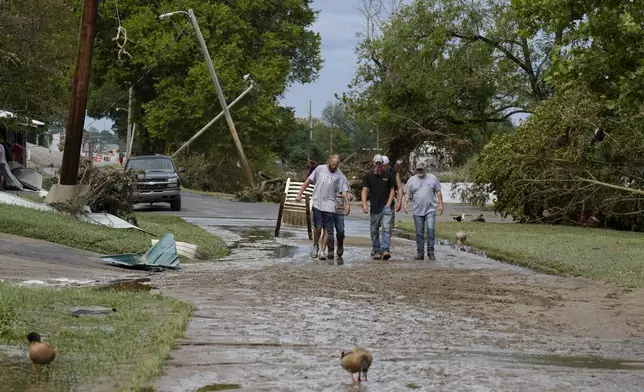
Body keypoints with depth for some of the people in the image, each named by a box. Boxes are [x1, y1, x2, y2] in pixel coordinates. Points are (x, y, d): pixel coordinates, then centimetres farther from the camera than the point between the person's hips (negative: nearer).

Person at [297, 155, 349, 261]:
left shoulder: (339, 175, 2)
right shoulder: (320, 169, 4)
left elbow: (343, 191, -2)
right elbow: (308, 181, 8)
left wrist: (347, 203, -16)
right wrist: (299, 194, 2)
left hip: (329, 205, 0)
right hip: (317, 204, 0)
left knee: (327, 229, -2)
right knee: (318, 227, -3)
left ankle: (322, 251, 3)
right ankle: (315, 246, 20)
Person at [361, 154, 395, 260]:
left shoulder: (387, 175, 5)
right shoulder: (369, 176, 4)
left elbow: (392, 190, 10)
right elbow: (364, 190, 0)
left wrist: (389, 203, -3)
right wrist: (364, 204, -14)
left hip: (385, 207, -1)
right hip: (374, 208, 1)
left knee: (386, 228, -14)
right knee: (374, 231, 7)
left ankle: (385, 250, -19)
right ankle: (376, 251, 18)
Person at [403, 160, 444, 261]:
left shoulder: (433, 178, 6)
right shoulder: (412, 180, 8)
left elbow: (438, 192, 9)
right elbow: (407, 194, 8)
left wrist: (441, 204, 2)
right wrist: (405, 203, -9)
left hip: (430, 210, -2)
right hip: (417, 211, 2)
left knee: (431, 229, -12)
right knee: (419, 233, 4)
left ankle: (430, 252, -7)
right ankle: (420, 253, 10)